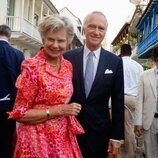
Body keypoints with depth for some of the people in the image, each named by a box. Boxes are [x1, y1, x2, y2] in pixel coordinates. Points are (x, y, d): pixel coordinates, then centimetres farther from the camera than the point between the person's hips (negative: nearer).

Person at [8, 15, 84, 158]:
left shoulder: (68, 66, 2)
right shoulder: (31, 67, -15)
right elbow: (19, 113, -14)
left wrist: (68, 111, 3)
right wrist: (58, 110, -18)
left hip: (63, 136, 5)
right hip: (38, 138, -5)